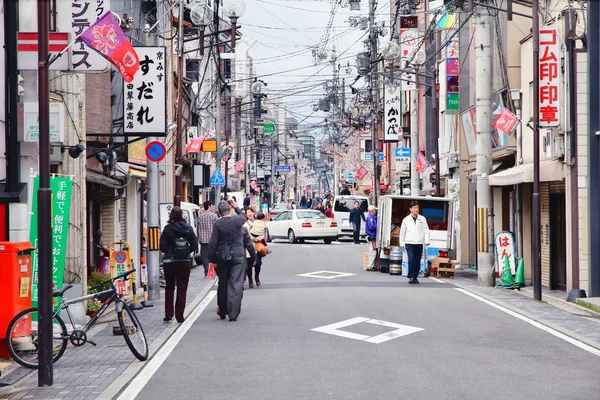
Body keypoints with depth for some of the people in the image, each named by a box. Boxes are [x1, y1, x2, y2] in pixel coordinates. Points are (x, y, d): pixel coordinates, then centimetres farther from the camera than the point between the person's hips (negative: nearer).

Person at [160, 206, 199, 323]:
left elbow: (162, 247, -9)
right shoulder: (188, 228, -3)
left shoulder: (168, 229, -9)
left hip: (170, 262, -1)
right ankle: (180, 317, 1)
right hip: (185, 262, 1)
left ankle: (168, 315, 13)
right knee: (182, 289, 5)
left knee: (169, 288, 13)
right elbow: (194, 245, -2)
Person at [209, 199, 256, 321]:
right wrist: (236, 207, 31)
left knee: (222, 284, 15)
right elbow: (244, 217, 21)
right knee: (236, 284, -3)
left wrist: (212, 258, -1)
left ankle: (222, 311, 25)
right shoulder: (238, 220, -5)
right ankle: (233, 314, -11)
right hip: (238, 256, 0)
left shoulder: (218, 223, -8)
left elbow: (213, 243, -7)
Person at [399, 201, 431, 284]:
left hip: (419, 243, 2)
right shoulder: (406, 220, 5)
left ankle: (415, 277, 13)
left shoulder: (422, 219, 7)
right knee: (411, 259, -15)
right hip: (409, 243, -2)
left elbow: (426, 230, 5)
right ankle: (411, 277, -9)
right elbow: (402, 232, 11)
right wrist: (402, 243, 11)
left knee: (417, 261, 3)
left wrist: (427, 241, -6)